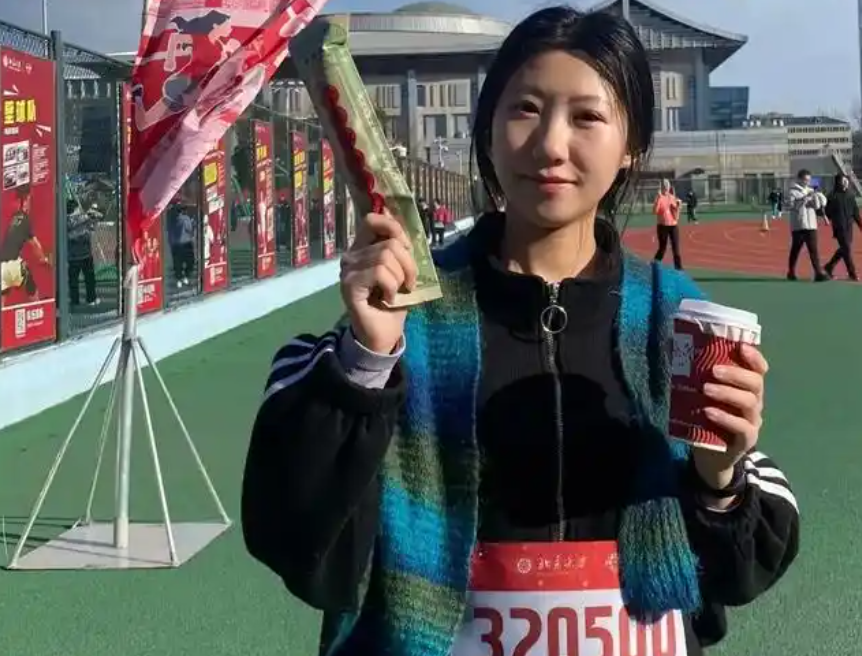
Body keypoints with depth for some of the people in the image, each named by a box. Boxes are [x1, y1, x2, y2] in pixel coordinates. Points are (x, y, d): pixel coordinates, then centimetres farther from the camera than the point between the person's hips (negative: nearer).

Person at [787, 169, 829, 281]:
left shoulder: (810, 191, 15)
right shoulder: (793, 192, -3)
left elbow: (816, 205, 9)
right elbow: (792, 206, -14)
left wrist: (814, 197, -10)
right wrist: (805, 199, -20)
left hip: (811, 225, 4)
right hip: (798, 226, -4)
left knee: (813, 250, -2)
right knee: (795, 250, 4)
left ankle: (819, 273, -7)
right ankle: (791, 272, 16)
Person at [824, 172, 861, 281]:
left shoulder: (850, 195, 9)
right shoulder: (833, 196, -7)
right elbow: (828, 211, -6)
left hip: (849, 226, 6)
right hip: (839, 226, -6)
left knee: (844, 249, 12)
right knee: (846, 249, -6)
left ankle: (829, 267, 28)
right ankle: (852, 273, 1)